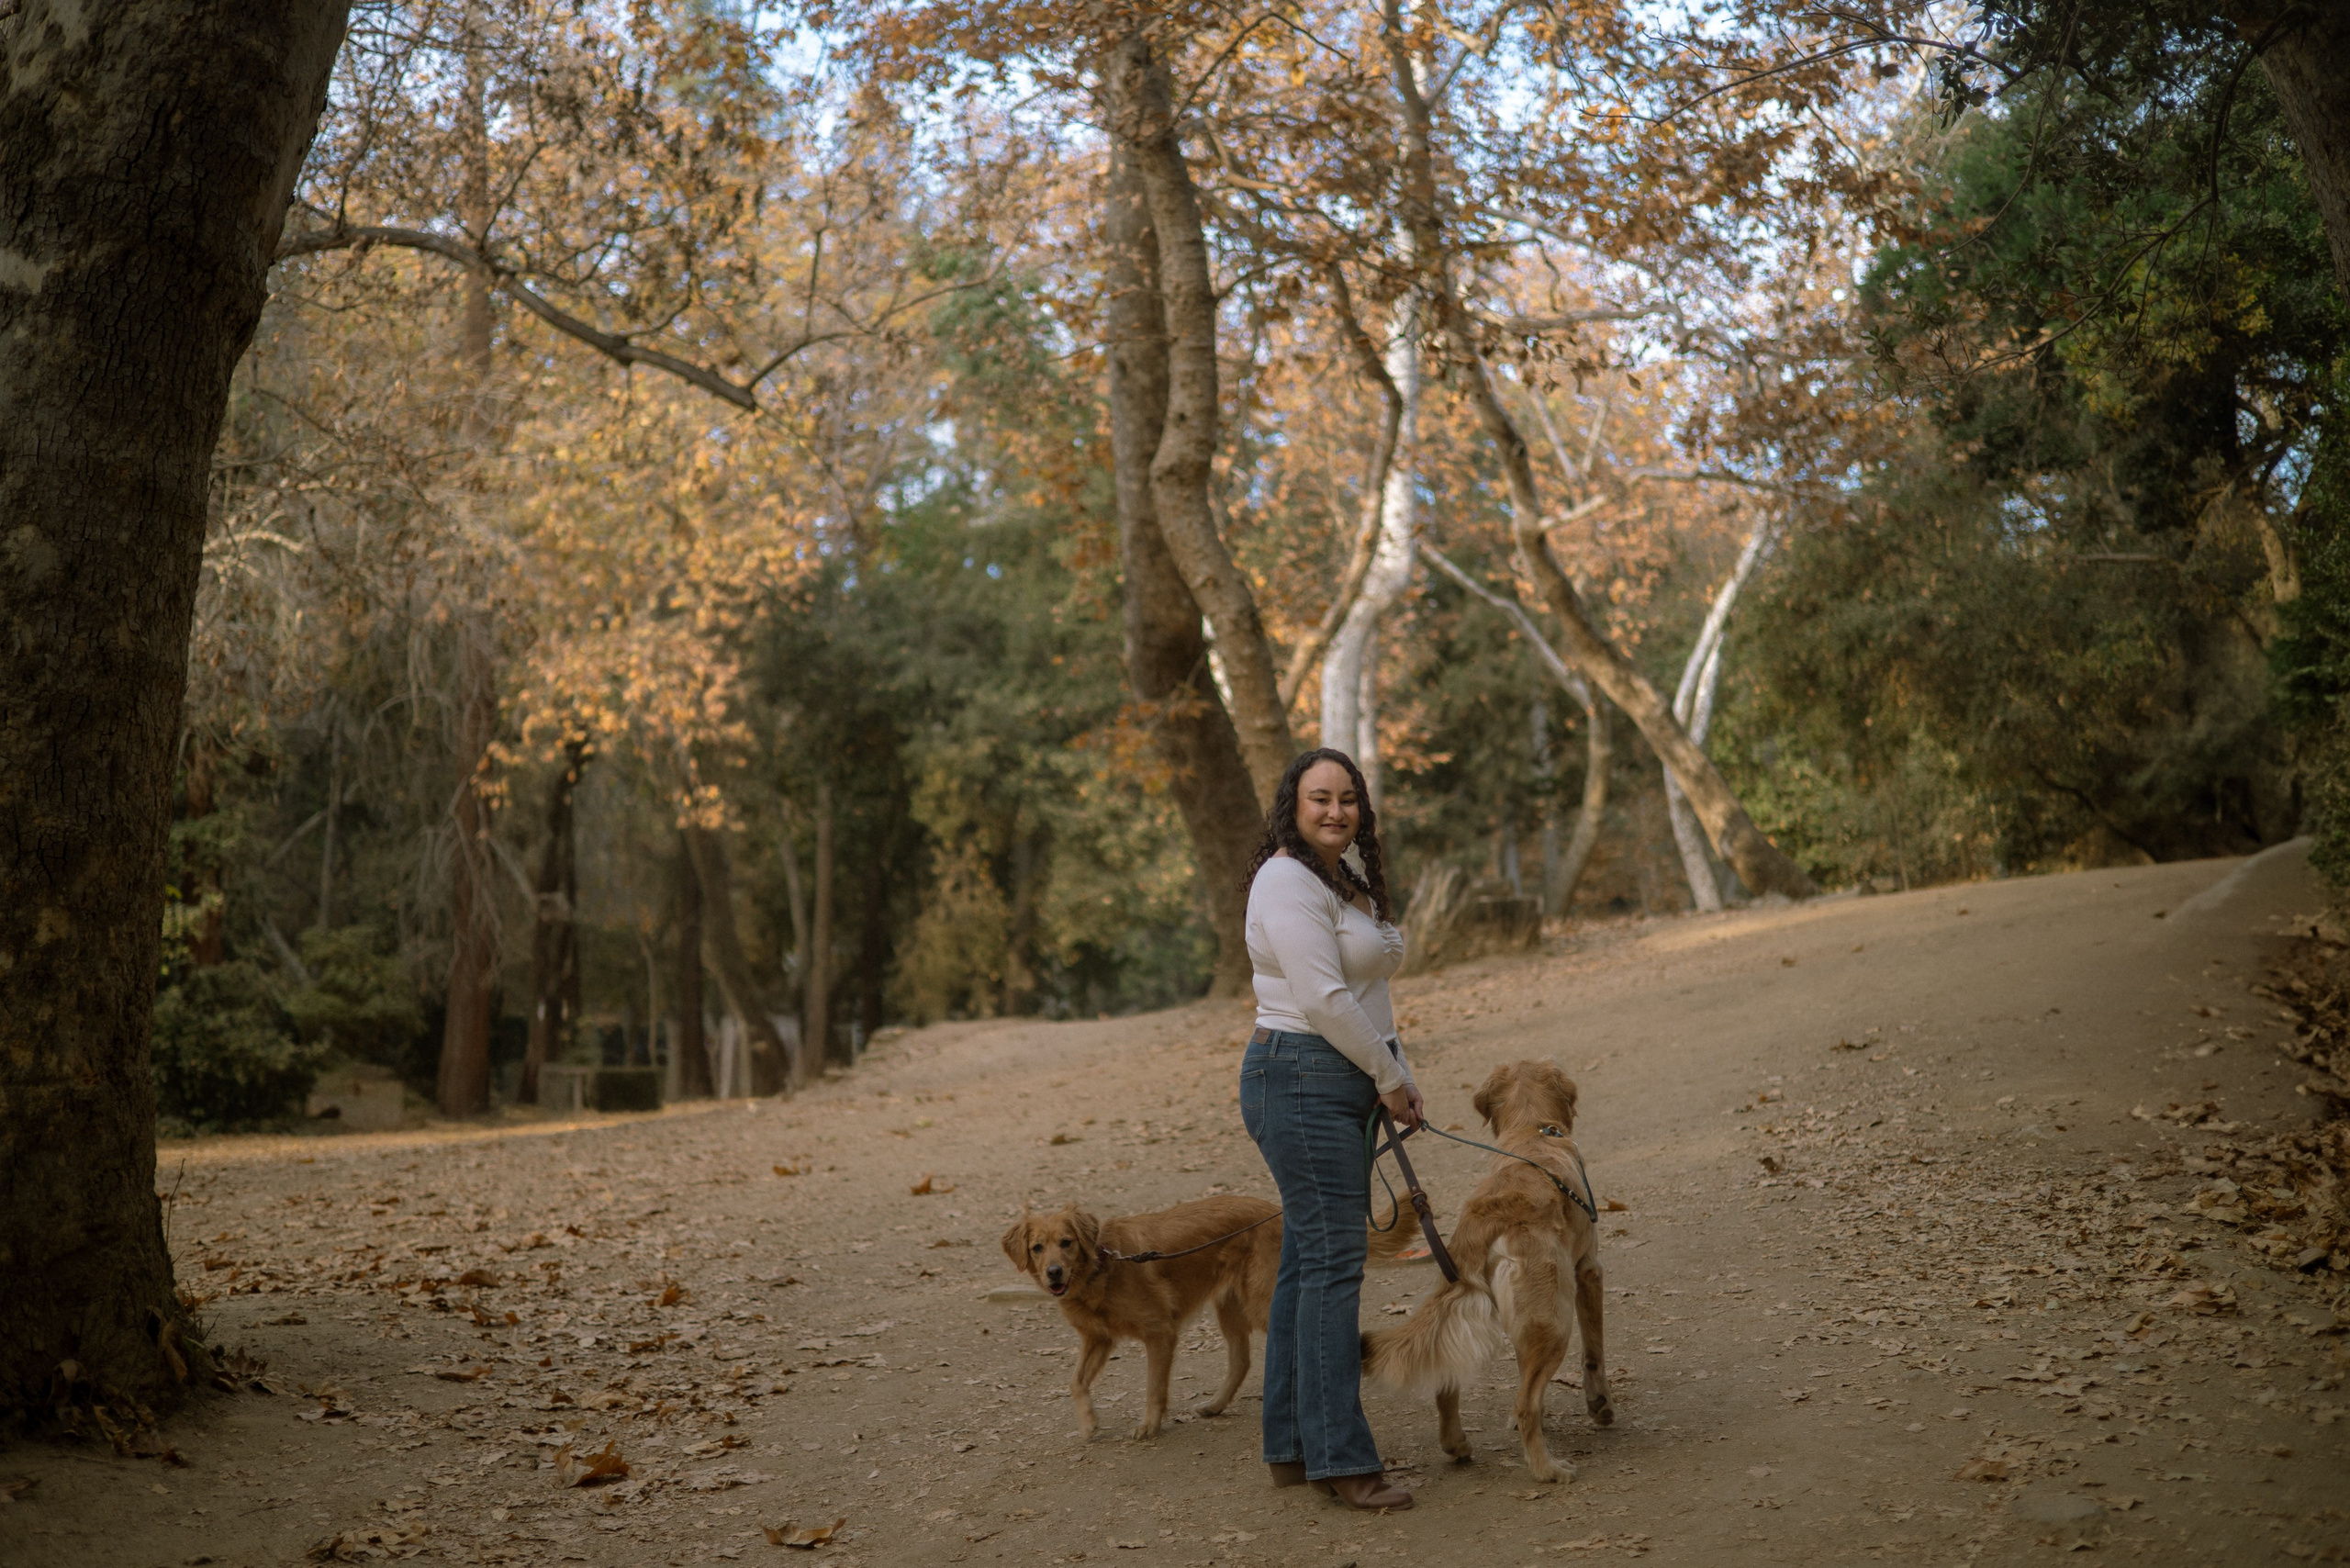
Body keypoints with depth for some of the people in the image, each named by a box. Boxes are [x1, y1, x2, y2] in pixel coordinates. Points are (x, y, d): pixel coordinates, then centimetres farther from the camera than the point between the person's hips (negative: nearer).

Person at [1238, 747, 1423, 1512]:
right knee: (1332, 1259, -10)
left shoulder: (1344, 877, 19)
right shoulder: (1288, 881, -13)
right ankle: (1340, 1459, -5)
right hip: (1303, 1082, -10)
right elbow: (1325, 1000, -19)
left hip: (1344, 1088, 10)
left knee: (1308, 1261, 11)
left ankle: (1292, 1449, 18)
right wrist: (1389, 1078, -10)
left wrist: (1398, 1076, 10)